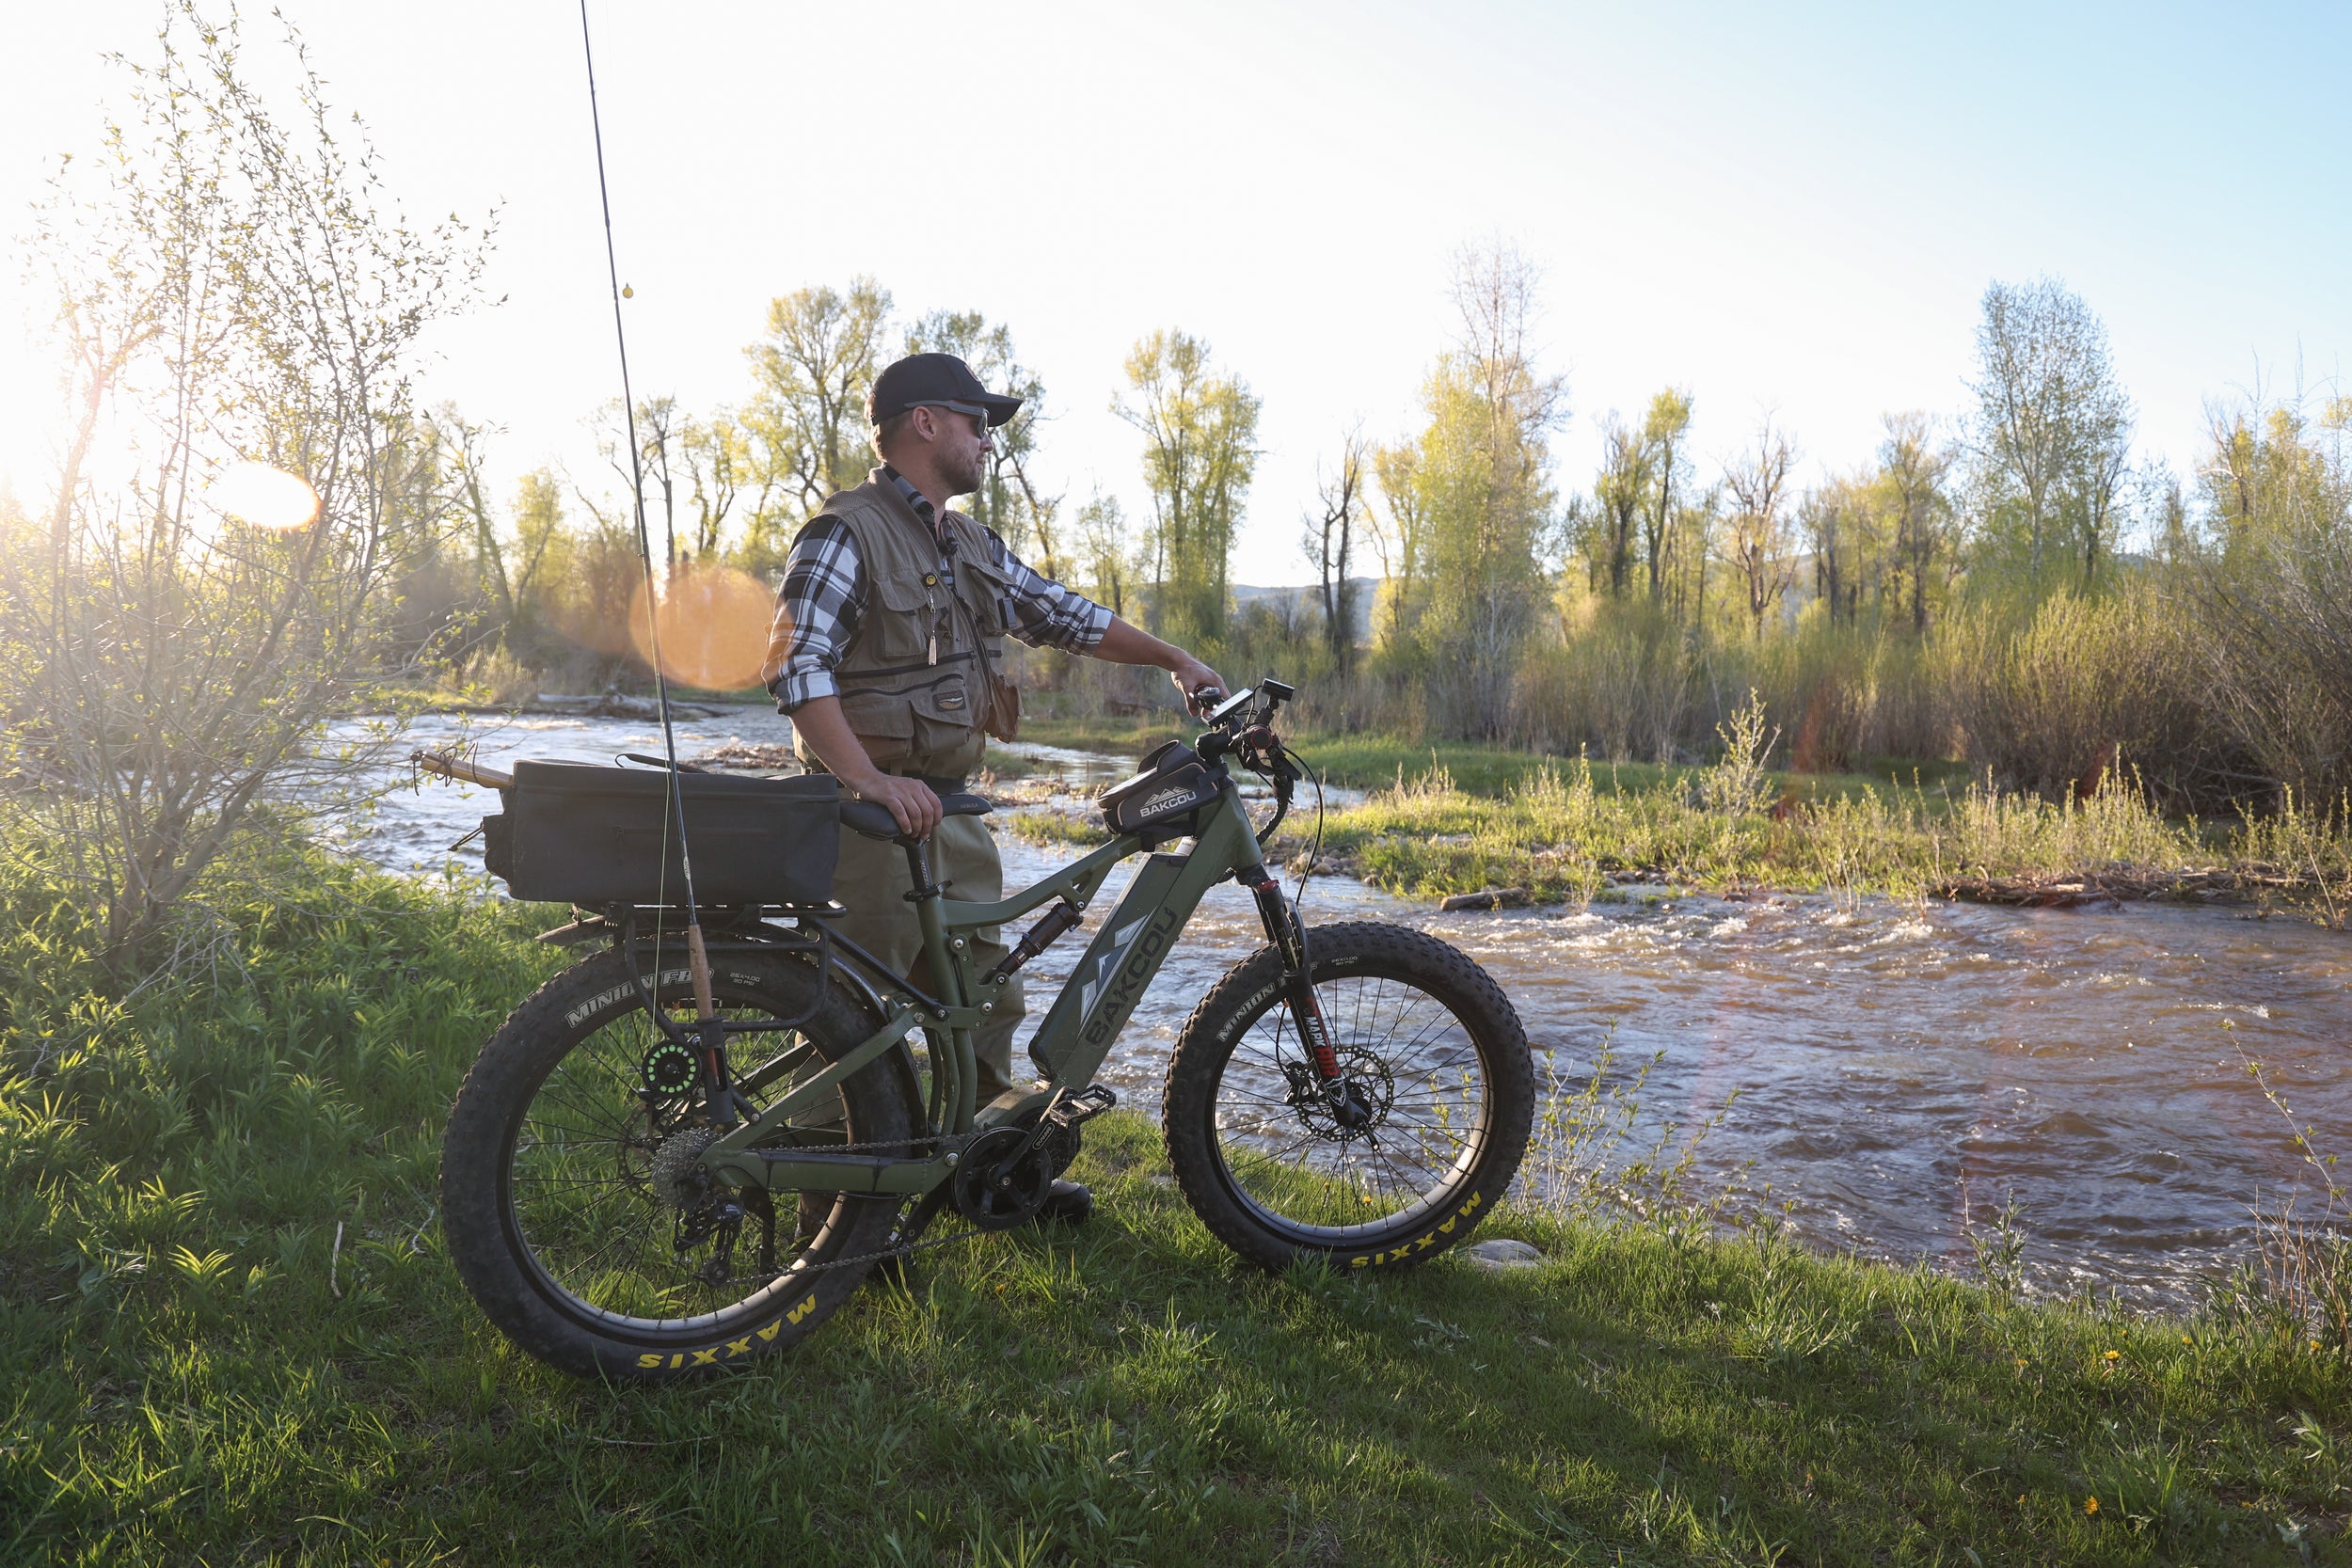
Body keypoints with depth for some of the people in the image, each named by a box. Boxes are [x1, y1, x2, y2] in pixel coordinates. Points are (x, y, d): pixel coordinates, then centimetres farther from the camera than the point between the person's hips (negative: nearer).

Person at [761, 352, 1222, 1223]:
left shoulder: (970, 545, 15)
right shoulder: (846, 535, -12)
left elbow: (1063, 615, 20)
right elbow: (794, 664, -22)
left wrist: (1175, 659, 13)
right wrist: (870, 780, -32)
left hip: (953, 810, 9)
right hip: (878, 816, -8)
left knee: (984, 997, 14)